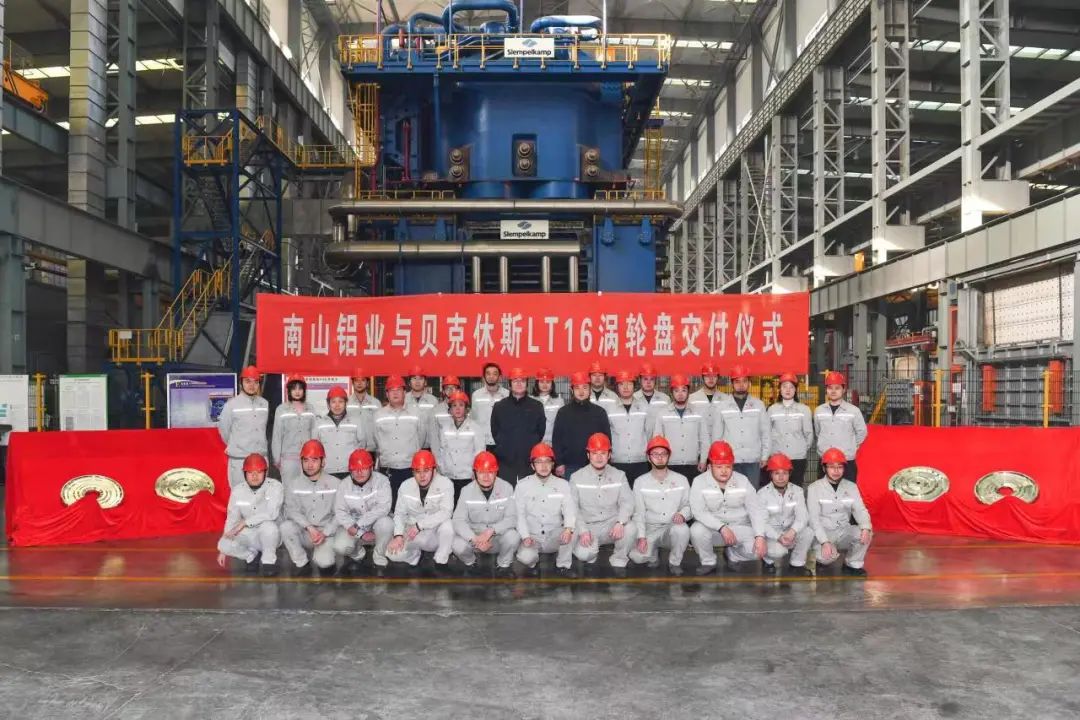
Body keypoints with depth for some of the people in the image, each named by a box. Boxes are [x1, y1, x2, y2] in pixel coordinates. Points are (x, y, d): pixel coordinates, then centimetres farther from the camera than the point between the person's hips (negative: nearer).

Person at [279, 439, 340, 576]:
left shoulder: (334, 484, 1)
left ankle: (325, 554, 11)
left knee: (324, 562, -28)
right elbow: (291, 510, -7)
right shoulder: (293, 484, 4)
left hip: (325, 533, -2)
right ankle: (302, 563, -8)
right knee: (286, 526, -29)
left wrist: (325, 533, -15)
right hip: (303, 533, 2)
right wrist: (309, 527, -22)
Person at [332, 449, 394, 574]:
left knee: (386, 523, -35)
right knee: (340, 546, -25)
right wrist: (361, 533, -22)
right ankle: (357, 554, 14)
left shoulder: (382, 480, -16)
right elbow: (340, 512, -10)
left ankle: (379, 557, -6)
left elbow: (383, 508, -26)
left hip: (375, 524, -2)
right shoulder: (344, 485, -8)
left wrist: (358, 524, -29)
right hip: (353, 525, 2)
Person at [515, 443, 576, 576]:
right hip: (532, 537, -1)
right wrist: (525, 536, -17)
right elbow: (519, 514, -3)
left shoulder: (562, 484, 2)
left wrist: (568, 528, -31)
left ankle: (563, 564, -4)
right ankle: (535, 558, 8)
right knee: (525, 557, -30)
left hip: (555, 537, 1)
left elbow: (570, 510, -10)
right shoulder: (523, 485, 0)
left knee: (570, 530, -30)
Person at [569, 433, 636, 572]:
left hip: (612, 525, 1)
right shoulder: (577, 477, 0)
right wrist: (582, 531, -17)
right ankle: (592, 552, 10)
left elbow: (627, 502, -6)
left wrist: (620, 522, -26)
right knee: (583, 554, -29)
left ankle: (619, 560, -2)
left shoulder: (619, 475, 4)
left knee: (630, 528, -30)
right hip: (588, 526, -1)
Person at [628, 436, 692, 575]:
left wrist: (682, 514, -18)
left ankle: (675, 562, -7)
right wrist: (641, 537, -12)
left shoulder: (681, 480, 5)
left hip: (673, 527, 0)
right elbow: (639, 513, 0)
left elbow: (688, 505, 6)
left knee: (682, 529, -36)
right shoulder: (640, 482, 2)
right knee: (637, 555, -27)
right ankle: (653, 554, 11)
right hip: (650, 529, 0)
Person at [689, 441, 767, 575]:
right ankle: (708, 562, -2)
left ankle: (731, 555, 11)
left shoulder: (742, 481, -5)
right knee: (697, 531, -33)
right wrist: (722, 527, -32)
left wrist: (760, 536, -21)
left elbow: (755, 510, -7)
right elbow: (699, 512, -21)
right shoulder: (699, 482, -12)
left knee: (756, 549, -24)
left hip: (739, 528, 1)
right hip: (713, 528, -1)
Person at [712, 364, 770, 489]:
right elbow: (717, 435, 6)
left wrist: (765, 456, 4)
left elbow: (765, 432, 8)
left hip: (753, 461, 1)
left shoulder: (758, 405, 5)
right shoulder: (722, 406, 2)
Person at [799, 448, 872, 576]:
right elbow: (813, 518, -13)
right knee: (826, 556, -33)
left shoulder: (851, 487, 3)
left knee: (866, 533, -25)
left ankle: (853, 565, -1)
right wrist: (824, 542, -26)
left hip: (844, 532, 4)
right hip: (823, 533, -4)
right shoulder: (814, 488, -8)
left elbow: (860, 510, -3)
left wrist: (866, 527, -26)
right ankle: (824, 559, 7)